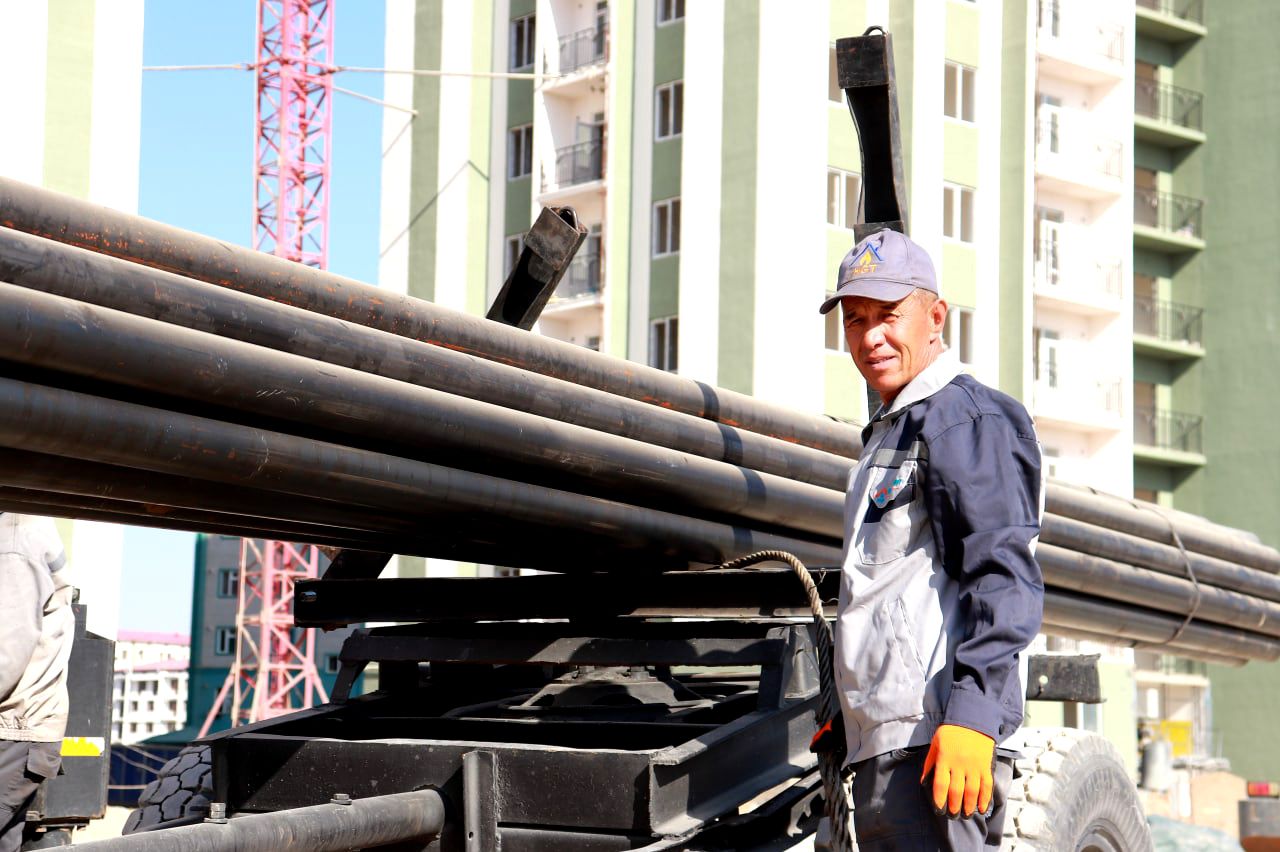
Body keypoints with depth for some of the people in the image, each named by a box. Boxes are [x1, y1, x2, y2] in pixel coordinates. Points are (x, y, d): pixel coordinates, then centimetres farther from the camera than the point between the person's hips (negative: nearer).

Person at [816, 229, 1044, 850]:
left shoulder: (967, 419, -6)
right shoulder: (889, 434, 27)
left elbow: (1005, 580, -16)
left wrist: (973, 714, -25)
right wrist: (850, 712, 31)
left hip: (939, 746, -10)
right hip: (884, 748, 10)